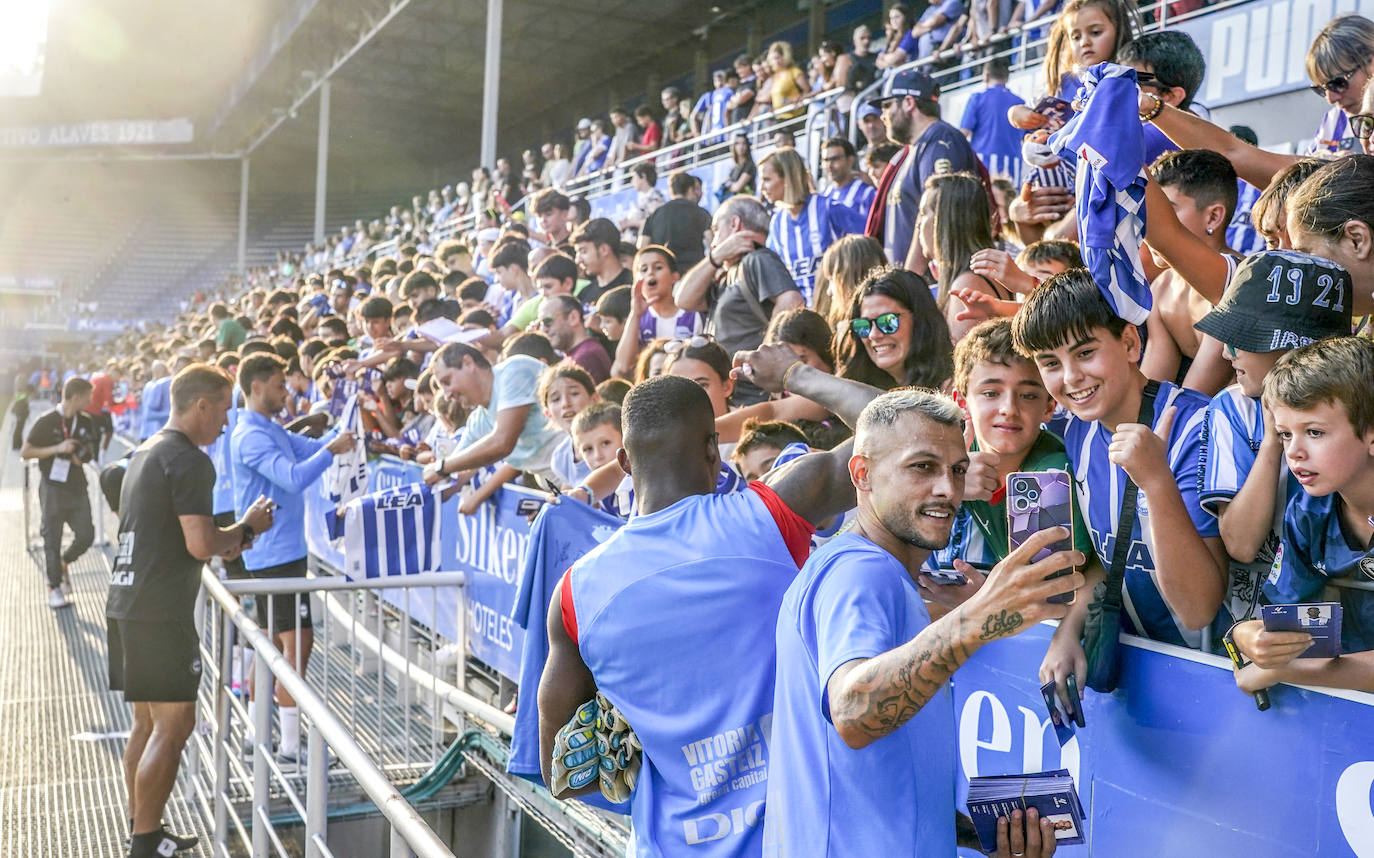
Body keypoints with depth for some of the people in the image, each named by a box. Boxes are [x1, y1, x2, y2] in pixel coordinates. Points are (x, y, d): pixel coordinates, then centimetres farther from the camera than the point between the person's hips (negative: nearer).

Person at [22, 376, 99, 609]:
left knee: (86, 534, -1)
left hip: (77, 487, 4)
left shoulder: (86, 422, 6)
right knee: (52, 539, 2)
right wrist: (58, 448, -19)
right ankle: (54, 587, 13)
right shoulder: (46, 422, -9)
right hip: (53, 487, -4)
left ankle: (64, 563, 29)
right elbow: (25, 452, -9)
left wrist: (85, 455, -4)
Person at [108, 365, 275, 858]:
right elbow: (200, 545, -19)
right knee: (173, 725, -4)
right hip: (162, 612, -10)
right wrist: (246, 528, -2)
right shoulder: (190, 461, -13)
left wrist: (222, 544, 21)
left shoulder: (146, 452, 17)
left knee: (147, 721, 16)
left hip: (127, 603, 10)